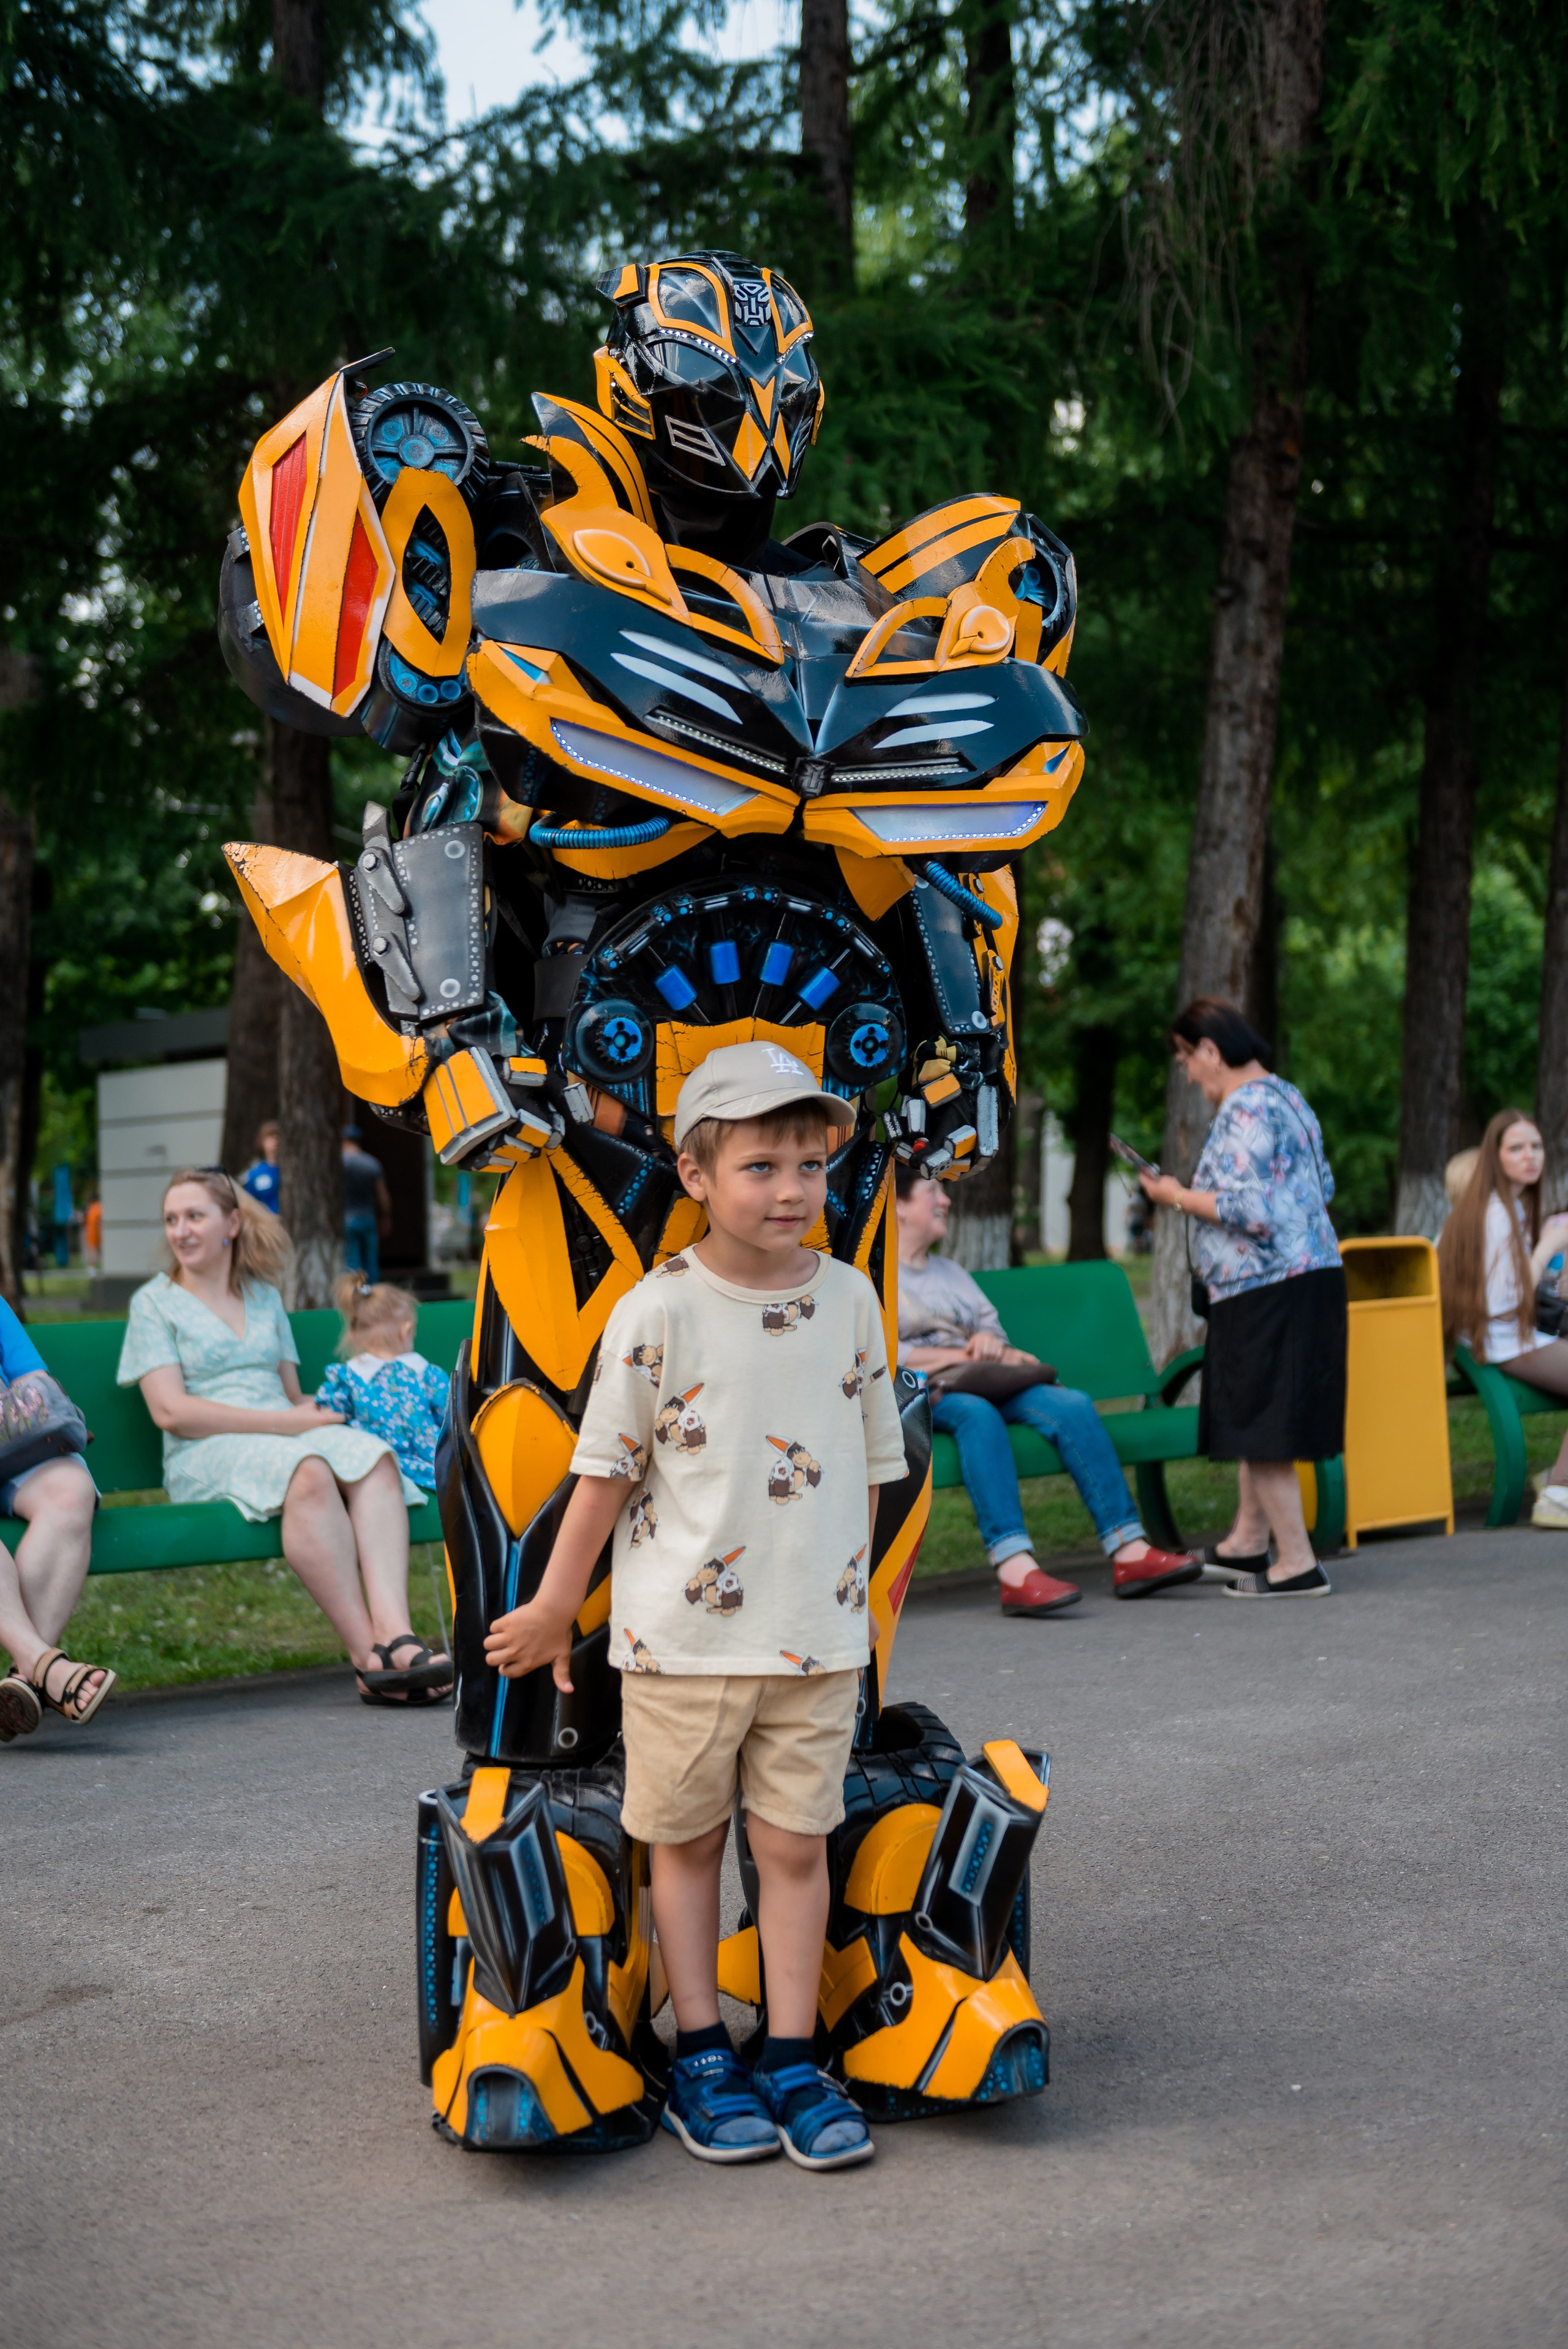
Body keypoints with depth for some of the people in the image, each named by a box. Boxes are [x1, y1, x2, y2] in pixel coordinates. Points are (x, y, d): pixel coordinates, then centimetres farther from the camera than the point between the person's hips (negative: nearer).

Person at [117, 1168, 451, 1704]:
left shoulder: (265, 1295, 24)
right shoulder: (154, 1302, 9)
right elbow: (171, 1411, -4)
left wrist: (309, 1410, -3)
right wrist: (284, 1423, -12)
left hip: (289, 1435, 4)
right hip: (206, 1456, -4)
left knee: (374, 1456, -30)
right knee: (308, 1473, -38)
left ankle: (394, 1633, -46)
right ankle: (368, 1657, -40)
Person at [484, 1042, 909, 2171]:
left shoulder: (849, 1297, 2)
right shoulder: (660, 1310, -9)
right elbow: (606, 1467, -2)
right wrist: (555, 1608, 3)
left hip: (818, 1635, 3)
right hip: (682, 1633, -2)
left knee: (797, 1842, 7)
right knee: (687, 1840, 10)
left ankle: (791, 2058, 18)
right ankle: (702, 2056, 22)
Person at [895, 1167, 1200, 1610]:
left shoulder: (953, 1275, 31)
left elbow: (993, 1335, 23)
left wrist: (995, 1348, -2)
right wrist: (962, 1355, -11)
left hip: (977, 1385, 6)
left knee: (1071, 1404, -19)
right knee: (976, 1413, -39)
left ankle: (1128, 1554, -27)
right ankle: (1014, 1569, -53)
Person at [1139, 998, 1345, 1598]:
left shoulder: (1244, 1109, -16)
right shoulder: (1288, 1097, 16)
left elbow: (1251, 1211, -23)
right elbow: (1323, 1186, 23)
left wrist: (1180, 1198, -9)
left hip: (1268, 1288, -10)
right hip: (1314, 1274, 10)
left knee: (1258, 1423, -3)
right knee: (1255, 1419, 18)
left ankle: (1297, 1563, 1)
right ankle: (1247, 1543, 26)